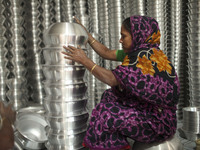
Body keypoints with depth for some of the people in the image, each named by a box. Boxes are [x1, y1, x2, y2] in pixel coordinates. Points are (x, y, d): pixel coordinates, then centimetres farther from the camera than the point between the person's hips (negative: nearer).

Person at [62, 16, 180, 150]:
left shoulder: (147, 56, -22)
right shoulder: (136, 52, 6)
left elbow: (113, 80, -28)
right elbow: (107, 53, 13)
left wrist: (85, 60, -20)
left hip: (157, 122, -10)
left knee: (105, 116, -19)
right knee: (109, 98, 13)